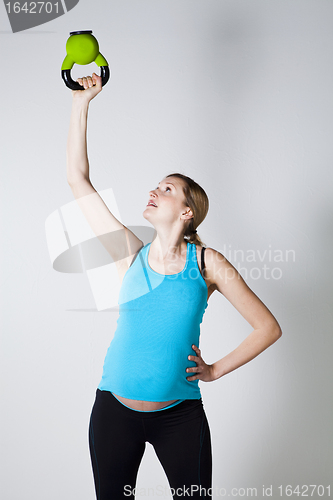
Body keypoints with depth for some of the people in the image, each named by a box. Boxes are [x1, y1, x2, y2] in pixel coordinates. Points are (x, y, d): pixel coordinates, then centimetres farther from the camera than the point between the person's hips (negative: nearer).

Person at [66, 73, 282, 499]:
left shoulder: (207, 263, -5)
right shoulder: (131, 255, -1)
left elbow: (268, 327, 1)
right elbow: (78, 179, -3)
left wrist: (216, 370, -2)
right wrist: (80, 104, -3)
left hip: (180, 415, -1)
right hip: (115, 411, 2)